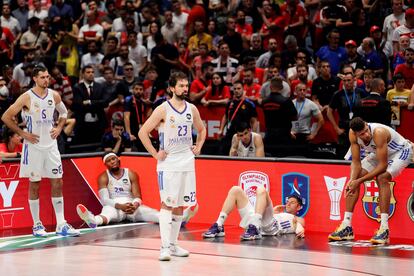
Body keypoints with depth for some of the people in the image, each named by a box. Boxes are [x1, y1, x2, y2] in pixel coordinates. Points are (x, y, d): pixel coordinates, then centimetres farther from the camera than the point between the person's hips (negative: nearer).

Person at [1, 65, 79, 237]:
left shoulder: (54, 95, 2)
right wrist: (22, 134, -10)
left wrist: (59, 128, 6)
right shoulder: (27, 98, -12)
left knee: (57, 183, 1)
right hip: (33, 146, -4)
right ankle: (37, 225, 10)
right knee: (34, 184, 2)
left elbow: (63, 112, 22)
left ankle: (61, 224, 4)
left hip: (51, 145, 4)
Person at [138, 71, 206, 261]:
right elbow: (143, 132, -10)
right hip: (168, 163, -5)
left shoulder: (192, 109, 6)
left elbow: (201, 129, 24)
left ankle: (173, 245, 17)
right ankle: (164, 247, -12)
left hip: (187, 162, 5)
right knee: (167, 203, -10)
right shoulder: (163, 109, -10)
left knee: (180, 204, 8)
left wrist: (198, 147, 10)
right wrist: (155, 154, -11)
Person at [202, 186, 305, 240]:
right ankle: (219, 227, -21)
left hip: (270, 226, -6)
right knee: (236, 190, -3)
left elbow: (300, 227, 1)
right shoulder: (280, 213, 45)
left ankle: (255, 228, -46)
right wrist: (273, 211, 30)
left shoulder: (298, 220, 27)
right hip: (254, 220, 6)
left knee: (261, 190, -26)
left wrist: (300, 231, -21)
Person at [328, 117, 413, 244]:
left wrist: (359, 181, -33)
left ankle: (384, 229, -31)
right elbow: (356, 162, -12)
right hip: (378, 153, 7)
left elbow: (382, 165, -35)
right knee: (353, 180, -5)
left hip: (401, 152, -7)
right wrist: (352, 180, -30)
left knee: (382, 178, -32)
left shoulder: (379, 132, -39)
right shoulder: (353, 134, -21)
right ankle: (346, 226, 1)